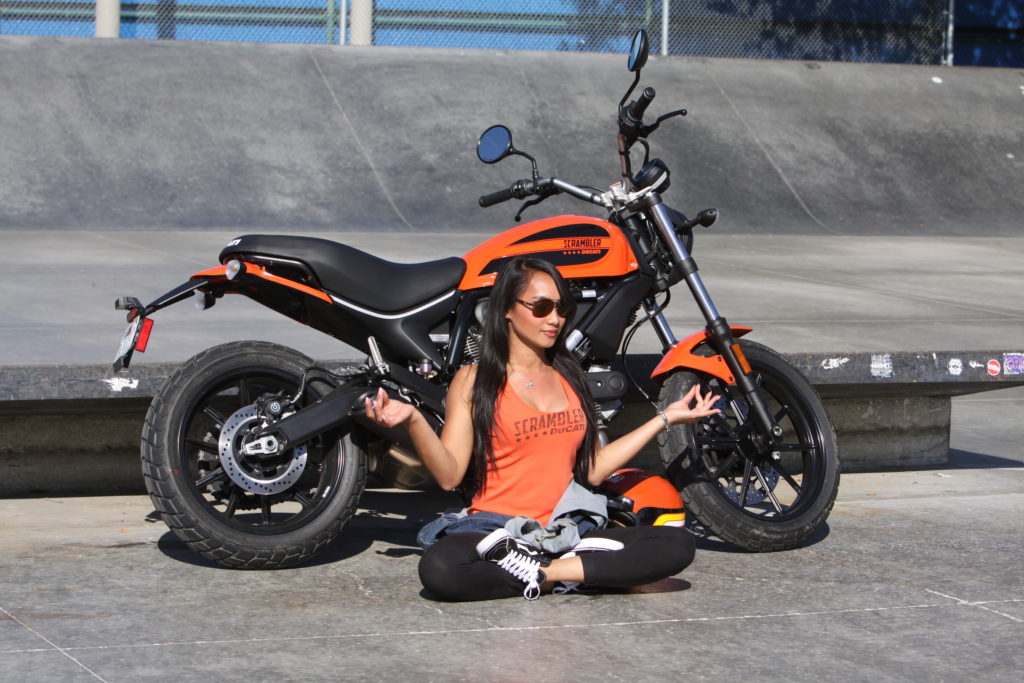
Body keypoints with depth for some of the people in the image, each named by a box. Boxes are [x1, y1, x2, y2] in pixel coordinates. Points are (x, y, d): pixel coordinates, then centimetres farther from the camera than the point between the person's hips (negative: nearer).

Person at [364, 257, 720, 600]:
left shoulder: (570, 377, 18)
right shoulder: (474, 380, 4)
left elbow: (593, 468, 17)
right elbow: (449, 475, -5)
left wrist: (665, 418, 19)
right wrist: (413, 420, -21)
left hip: (567, 529, 4)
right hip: (495, 529, -4)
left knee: (678, 544, -19)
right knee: (438, 568, -38)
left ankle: (544, 573, -22)